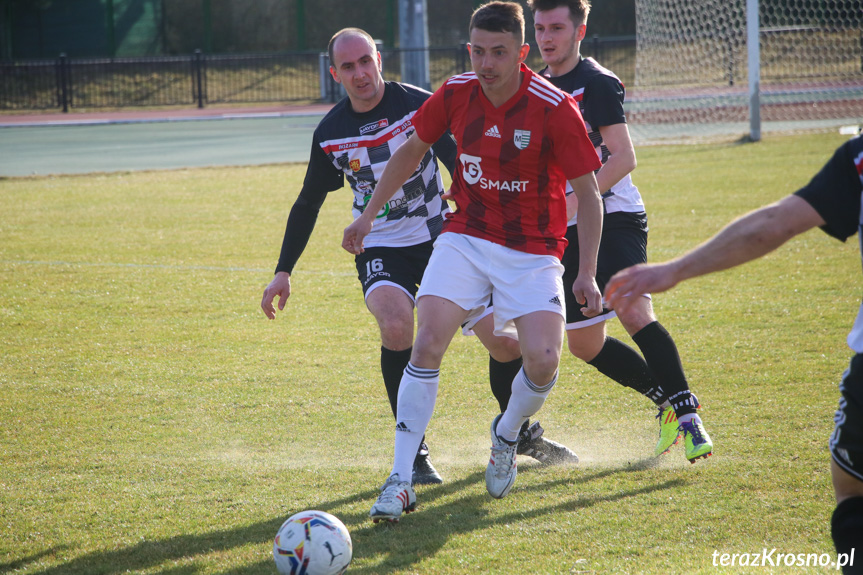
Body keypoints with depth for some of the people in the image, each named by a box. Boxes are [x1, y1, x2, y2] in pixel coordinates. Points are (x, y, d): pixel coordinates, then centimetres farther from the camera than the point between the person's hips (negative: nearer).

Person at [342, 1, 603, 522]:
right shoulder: (456, 94, -7)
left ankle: (506, 435, 16)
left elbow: (589, 194, -9)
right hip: (466, 238, 2)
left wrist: (587, 274, -15)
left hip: (533, 252, -2)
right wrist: (369, 215, 16)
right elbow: (413, 150, 14)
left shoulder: (554, 109, -18)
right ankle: (400, 482, -11)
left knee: (543, 360, -19)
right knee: (427, 343, -17)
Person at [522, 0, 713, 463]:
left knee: (634, 312, -28)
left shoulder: (597, 83, -9)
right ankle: (667, 402, 23)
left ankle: (688, 416, -24)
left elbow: (623, 157, -18)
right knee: (583, 343, 6)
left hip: (614, 216, -8)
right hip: (568, 232, 8)